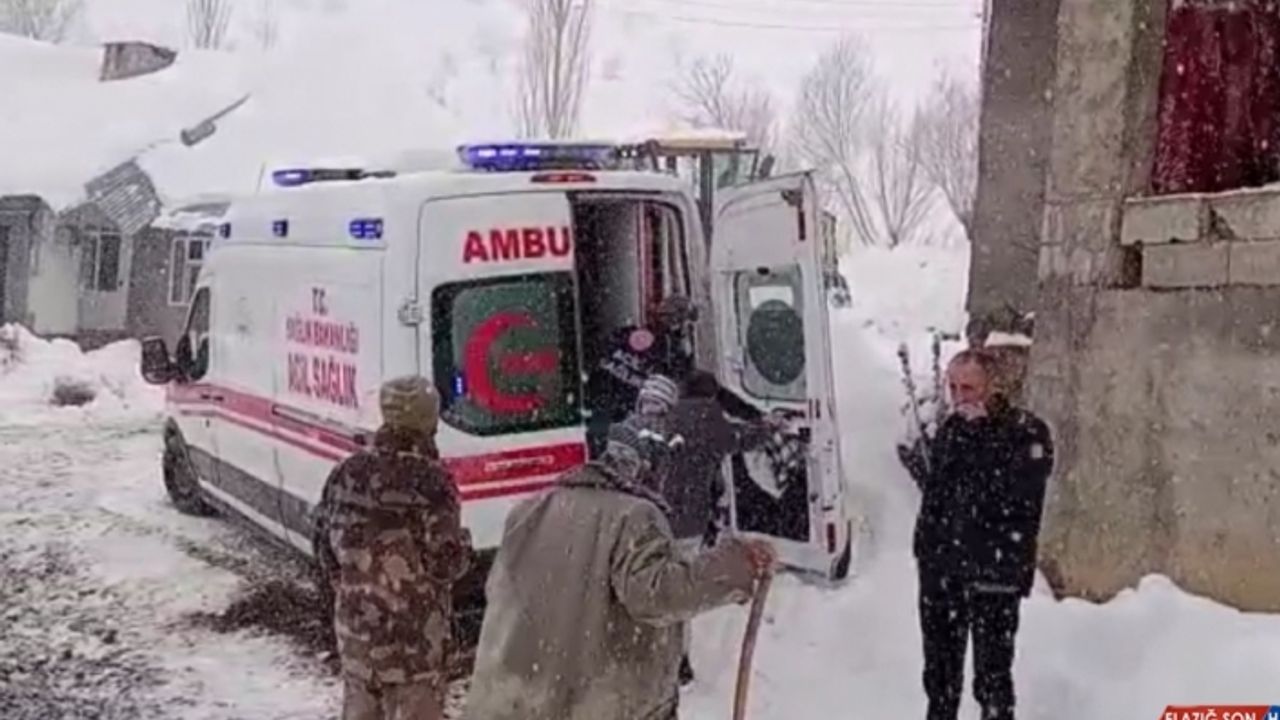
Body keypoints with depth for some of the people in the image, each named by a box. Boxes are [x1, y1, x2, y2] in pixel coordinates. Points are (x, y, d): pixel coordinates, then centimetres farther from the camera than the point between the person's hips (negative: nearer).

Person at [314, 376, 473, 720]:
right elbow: (447, 562, -17)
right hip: (414, 623, -5)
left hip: (355, 618, 6)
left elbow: (326, 548, 9)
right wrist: (463, 545, 4)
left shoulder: (346, 473, 1)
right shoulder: (429, 478, -17)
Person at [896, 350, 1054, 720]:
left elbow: (1016, 492, -21)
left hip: (994, 571, -6)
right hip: (940, 567, 6)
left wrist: (980, 437, -21)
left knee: (992, 673, -1)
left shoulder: (1026, 430, -7)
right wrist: (921, 467, 0)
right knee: (940, 667, 18)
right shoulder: (951, 427, 10)